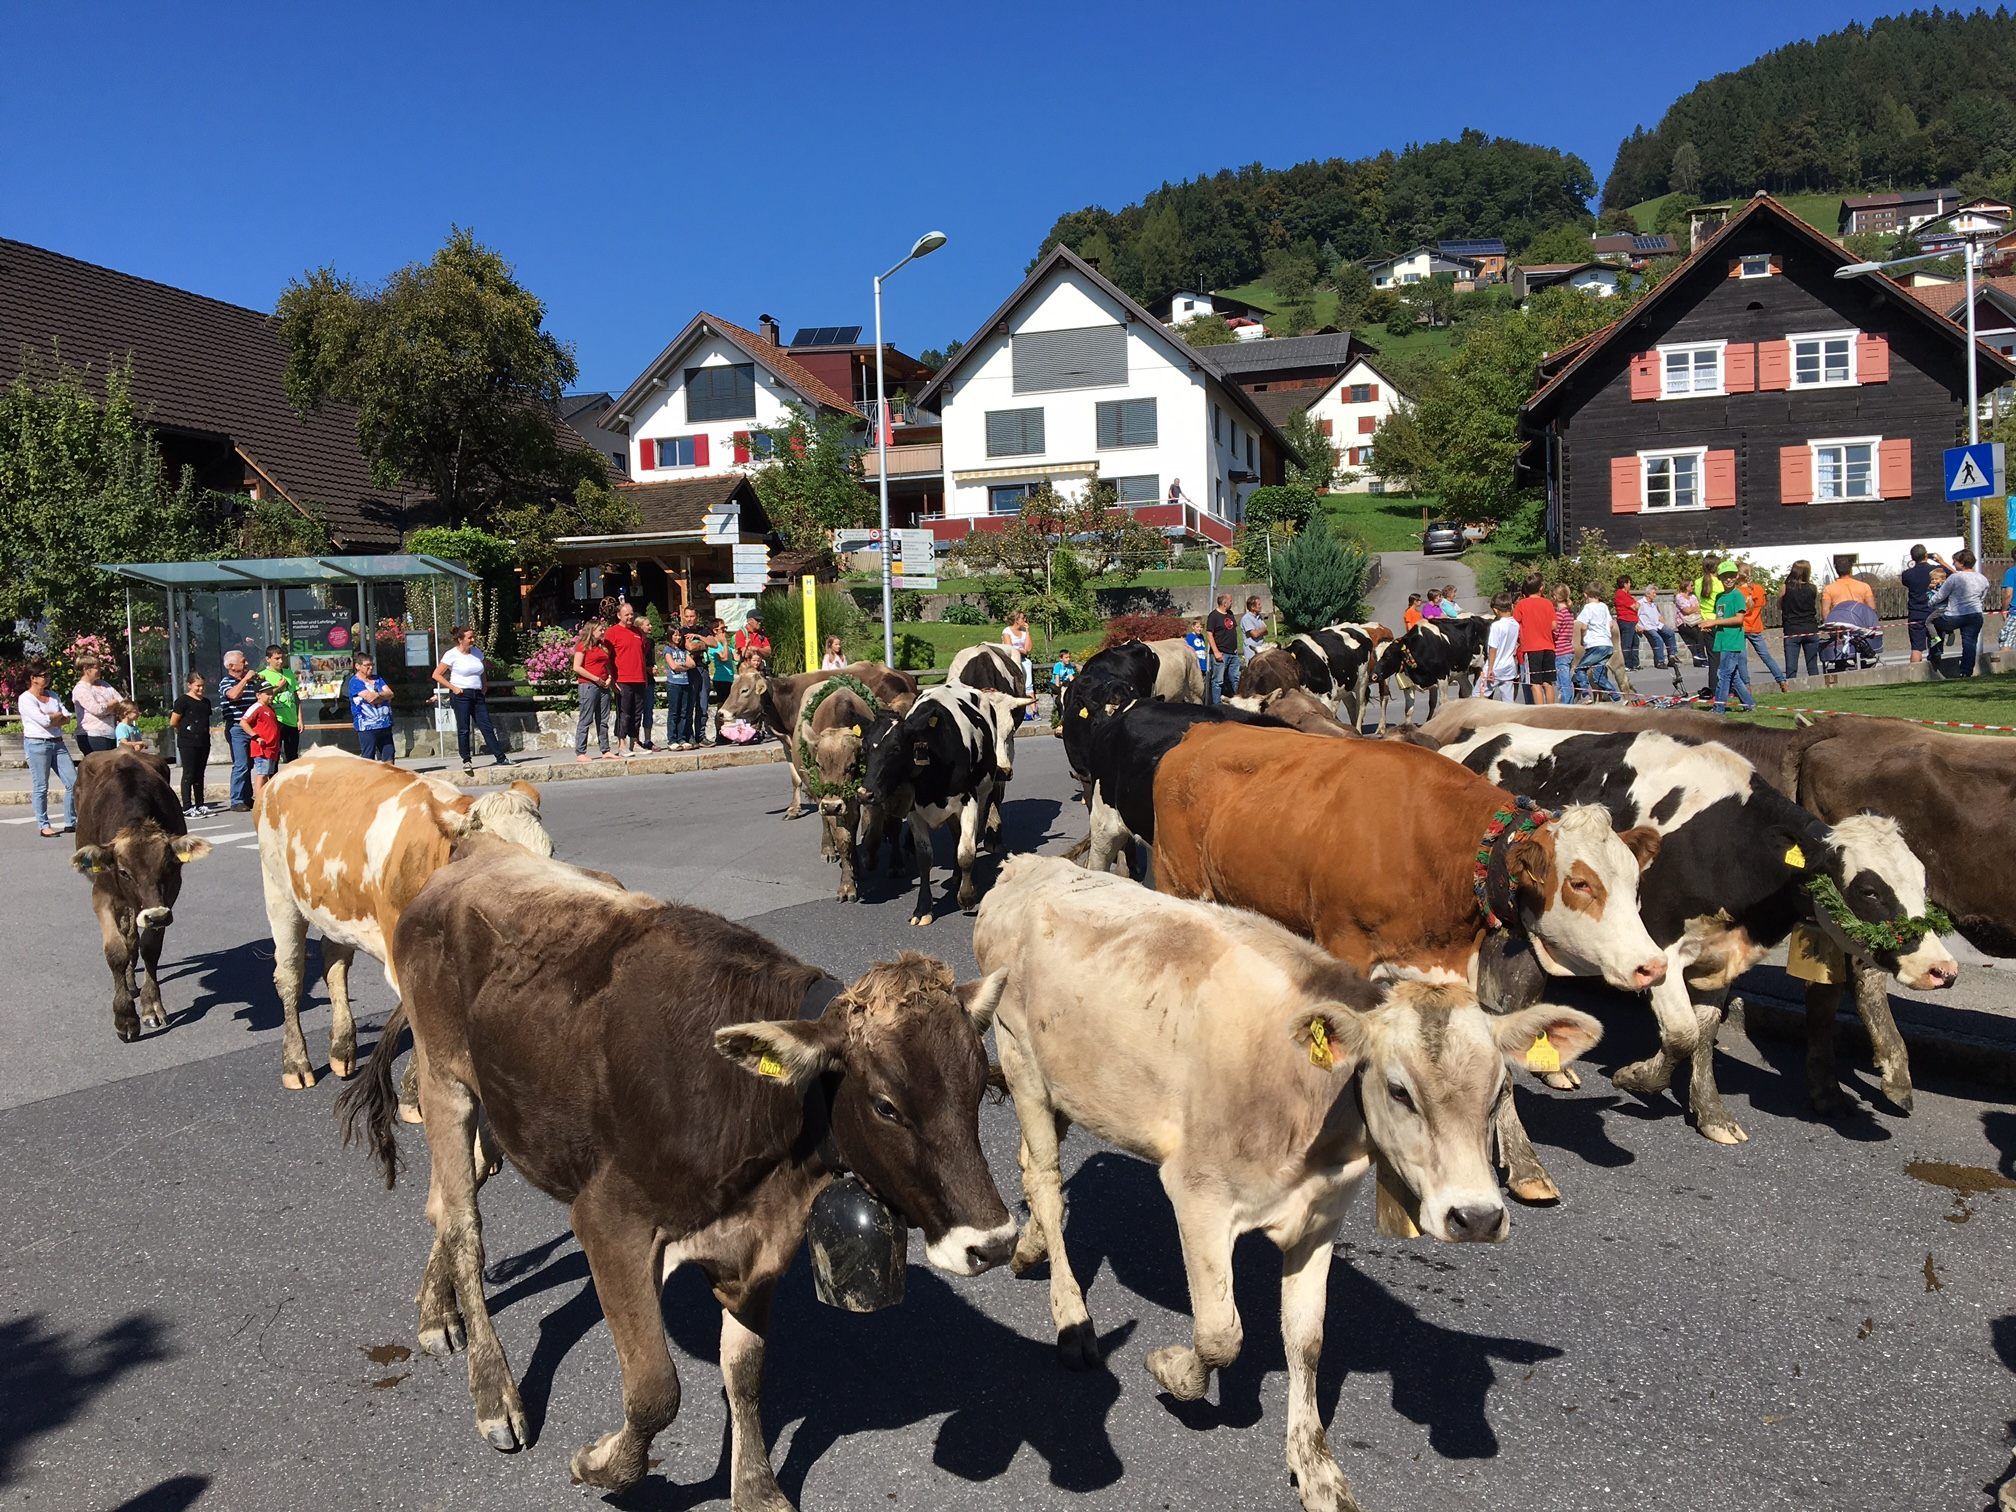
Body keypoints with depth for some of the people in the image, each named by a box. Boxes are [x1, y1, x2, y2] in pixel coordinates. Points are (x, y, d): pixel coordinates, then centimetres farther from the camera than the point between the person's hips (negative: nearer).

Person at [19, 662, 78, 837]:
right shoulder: (25, 699, -6)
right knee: (41, 787, -2)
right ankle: (43, 826, 5)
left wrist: (51, 718, -9)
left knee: (73, 782, 1)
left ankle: (71, 822, 10)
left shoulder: (52, 696, 15)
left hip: (58, 743, 7)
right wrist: (59, 715, 1)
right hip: (37, 744, -7)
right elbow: (44, 721, -17)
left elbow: (67, 718, 7)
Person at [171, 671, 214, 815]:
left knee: (199, 775, 12)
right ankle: (187, 807, -2)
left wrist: (205, 733, 11)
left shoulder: (206, 702, 14)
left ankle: (200, 805, 17)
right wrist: (185, 729, 6)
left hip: (203, 742, 6)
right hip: (187, 743, -6)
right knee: (189, 774, -4)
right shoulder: (183, 701, -6)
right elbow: (173, 722, -7)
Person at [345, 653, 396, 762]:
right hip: (367, 726, -6)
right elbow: (370, 698, -17)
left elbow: (390, 694, 5)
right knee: (368, 760, -3)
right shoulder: (354, 682, -5)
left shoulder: (377, 679, 16)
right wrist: (384, 696, -1)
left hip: (385, 724, 7)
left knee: (388, 759, 6)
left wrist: (376, 695, -11)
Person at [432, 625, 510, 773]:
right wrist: (453, 688, -10)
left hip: (477, 695, 5)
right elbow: (436, 675, -6)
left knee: (487, 727, 4)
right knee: (463, 729, -2)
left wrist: (484, 689, 14)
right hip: (461, 695, -5)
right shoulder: (452, 654, -6)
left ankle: (500, 757, 4)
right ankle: (467, 761, 5)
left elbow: (483, 673, 25)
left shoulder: (477, 652, 11)